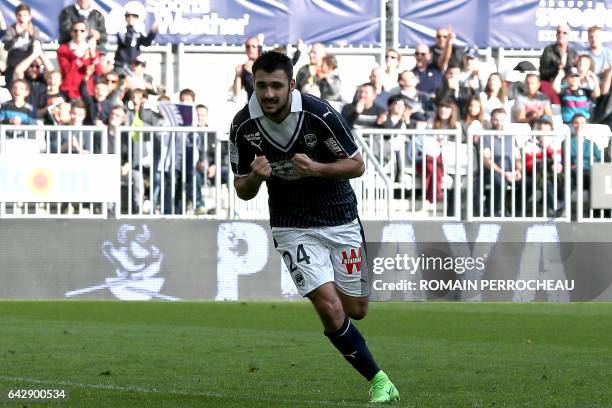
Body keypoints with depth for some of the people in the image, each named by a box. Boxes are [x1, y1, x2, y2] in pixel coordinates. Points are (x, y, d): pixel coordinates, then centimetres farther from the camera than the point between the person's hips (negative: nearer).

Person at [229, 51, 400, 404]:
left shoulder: (319, 114, -20)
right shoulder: (243, 126, -12)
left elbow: (357, 165, -10)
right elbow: (243, 191, 0)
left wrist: (315, 168, -28)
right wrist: (255, 177, -24)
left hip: (340, 219, 0)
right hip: (293, 226, 0)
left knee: (355, 309, 6)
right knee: (329, 307, -16)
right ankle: (379, 381, -2)